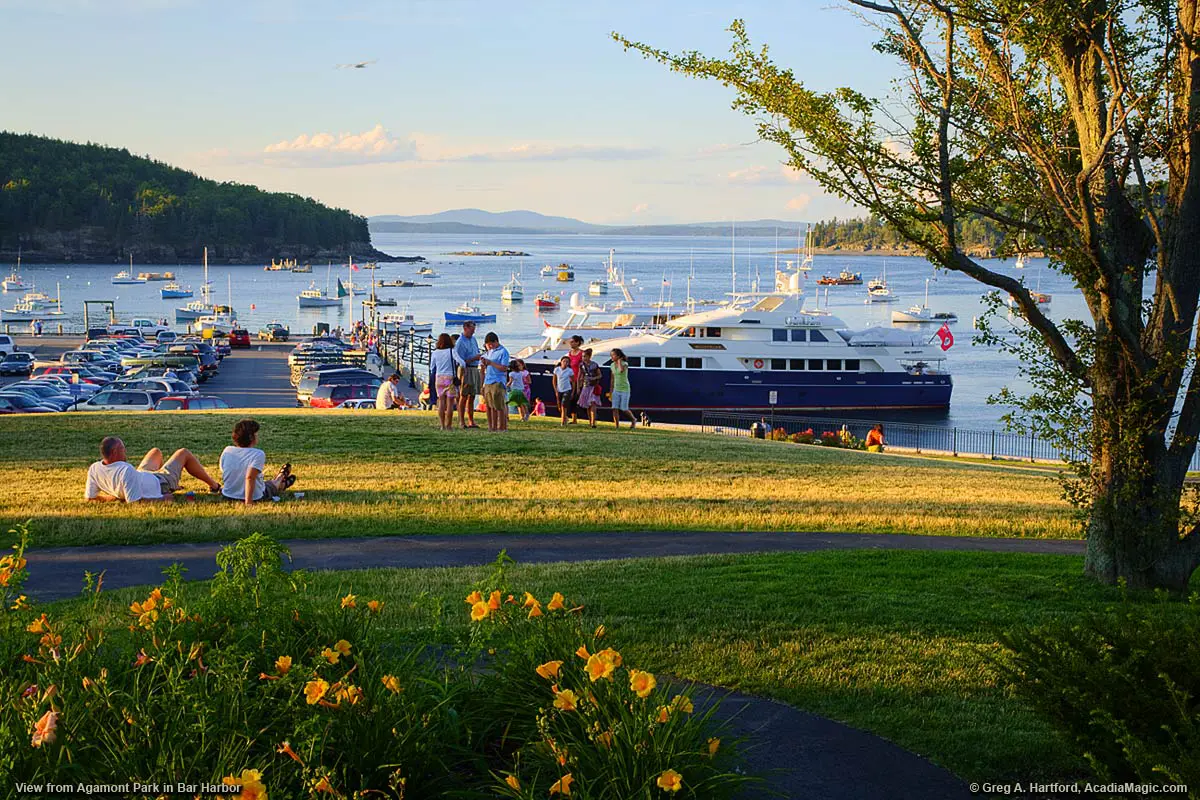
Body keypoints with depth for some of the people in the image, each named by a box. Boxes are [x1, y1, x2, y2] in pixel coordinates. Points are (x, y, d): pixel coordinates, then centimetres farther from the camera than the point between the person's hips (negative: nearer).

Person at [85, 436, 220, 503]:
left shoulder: (94, 469, -23)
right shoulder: (126, 470, -44)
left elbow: (89, 498, -13)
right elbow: (134, 502, -45)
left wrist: (116, 497, -9)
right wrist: (162, 499, -32)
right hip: (161, 484, -7)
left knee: (156, 451, 33)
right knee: (183, 453, 14)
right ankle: (214, 486, 33)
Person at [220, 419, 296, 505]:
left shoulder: (227, 451, -10)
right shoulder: (258, 454, -27)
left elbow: (224, 473, 3)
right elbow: (250, 477, -37)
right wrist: (248, 503, -35)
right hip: (255, 497, -5)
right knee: (273, 484, 30)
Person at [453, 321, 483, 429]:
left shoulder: (473, 339, 14)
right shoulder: (460, 342, -11)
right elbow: (461, 361, -15)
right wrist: (474, 358, -19)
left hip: (475, 370, 8)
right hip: (466, 370, -8)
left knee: (472, 397, 8)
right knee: (464, 397, -7)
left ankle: (472, 422, 10)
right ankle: (461, 421, -5)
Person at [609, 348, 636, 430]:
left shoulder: (625, 364, -13)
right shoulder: (612, 365, 4)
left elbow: (621, 370, -37)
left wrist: (619, 361, -20)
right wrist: (611, 391, 14)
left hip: (625, 389, -5)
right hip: (616, 389, 5)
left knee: (624, 409, -3)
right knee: (615, 408, -9)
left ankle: (633, 420, 25)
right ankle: (617, 427, -6)